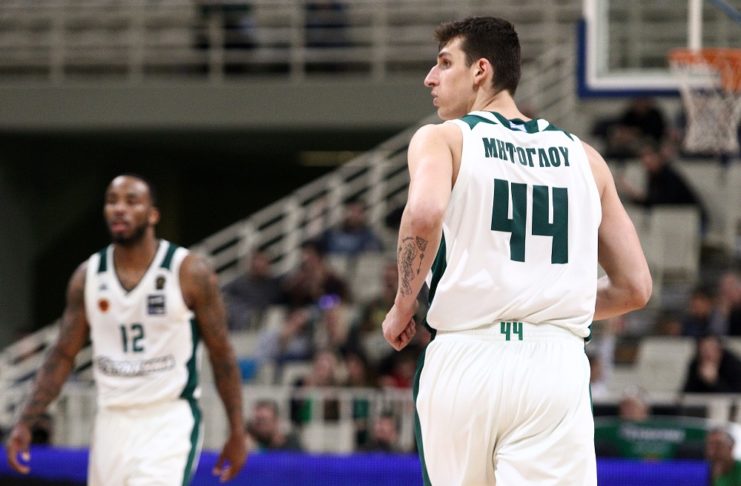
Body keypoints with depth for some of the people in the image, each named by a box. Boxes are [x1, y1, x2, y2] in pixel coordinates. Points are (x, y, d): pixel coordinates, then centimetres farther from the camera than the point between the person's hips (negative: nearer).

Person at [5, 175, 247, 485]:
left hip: (170, 423, -5)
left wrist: (237, 434, -3)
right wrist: (24, 424, -1)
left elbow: (222, 355, -2)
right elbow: (63, 355, 8)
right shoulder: (88, 276, 4)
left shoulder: (189, 273, -7)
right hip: (112, 422, 5)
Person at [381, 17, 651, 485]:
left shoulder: (442, 139, 6)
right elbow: (635, 287, 16)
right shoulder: (583, 156, 17)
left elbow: (424, 214, -18)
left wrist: (403, 307, -3)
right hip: (559, 364, 2)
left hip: (466, 359, -1)